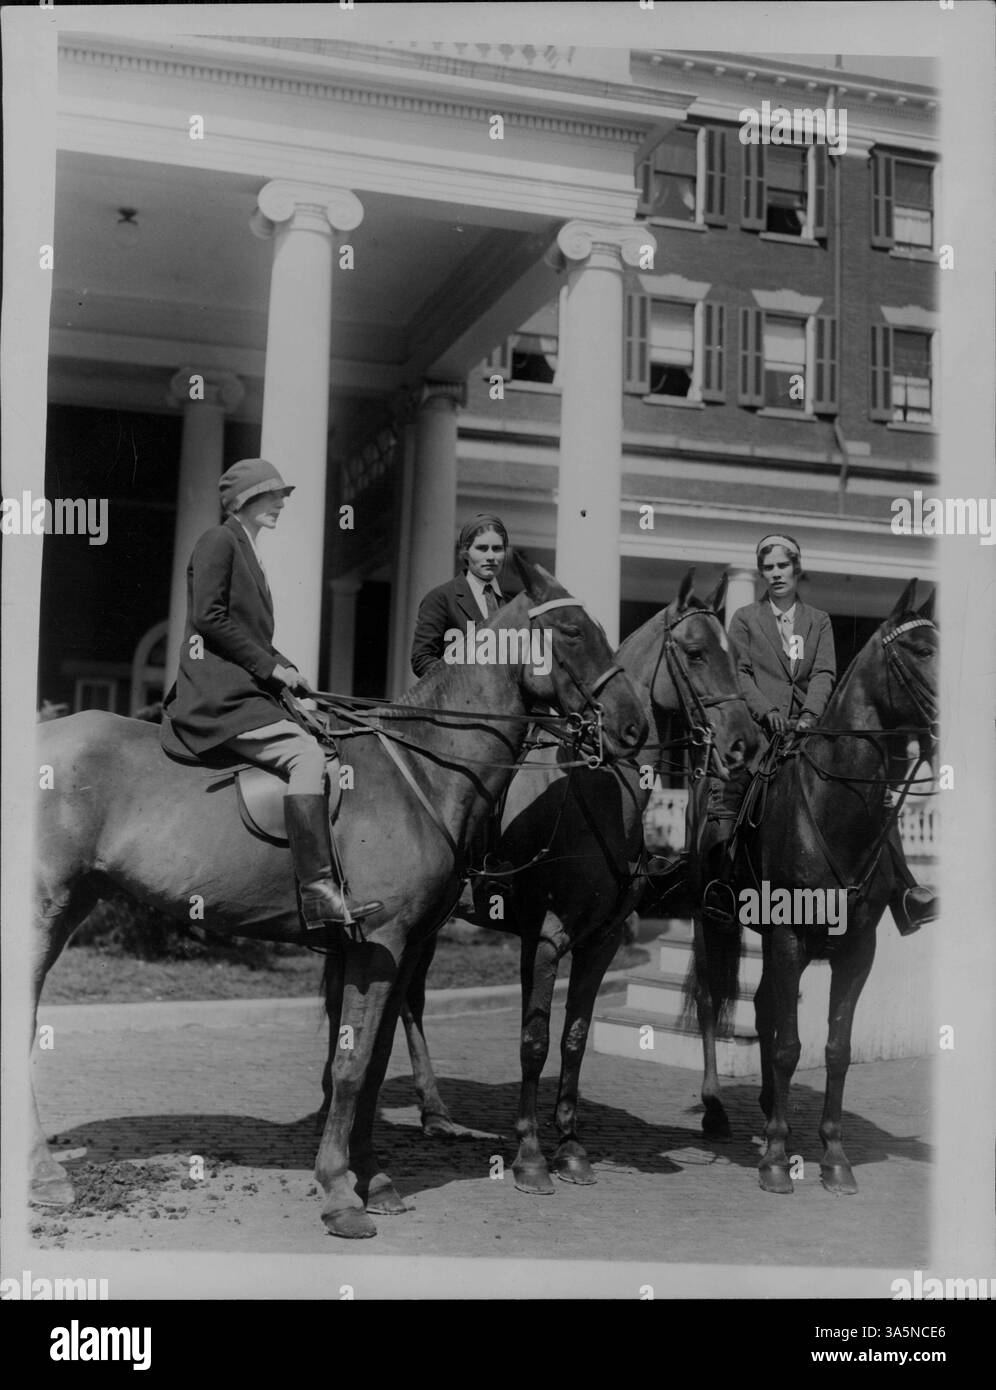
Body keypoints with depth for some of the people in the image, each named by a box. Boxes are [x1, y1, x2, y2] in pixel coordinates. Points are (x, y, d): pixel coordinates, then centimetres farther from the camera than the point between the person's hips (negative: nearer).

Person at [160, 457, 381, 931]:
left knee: (333, 761, 2)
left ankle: (333, 886, 1)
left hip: (247, 690, 10)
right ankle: (318, 889, -27)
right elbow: (209, 618, -15)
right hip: (219, 694, -10)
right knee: (306, 754, -25)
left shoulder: (247, 548, 23)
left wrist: (288, 671, 9)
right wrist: (270, 667, -14)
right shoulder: (219, 541, -4)